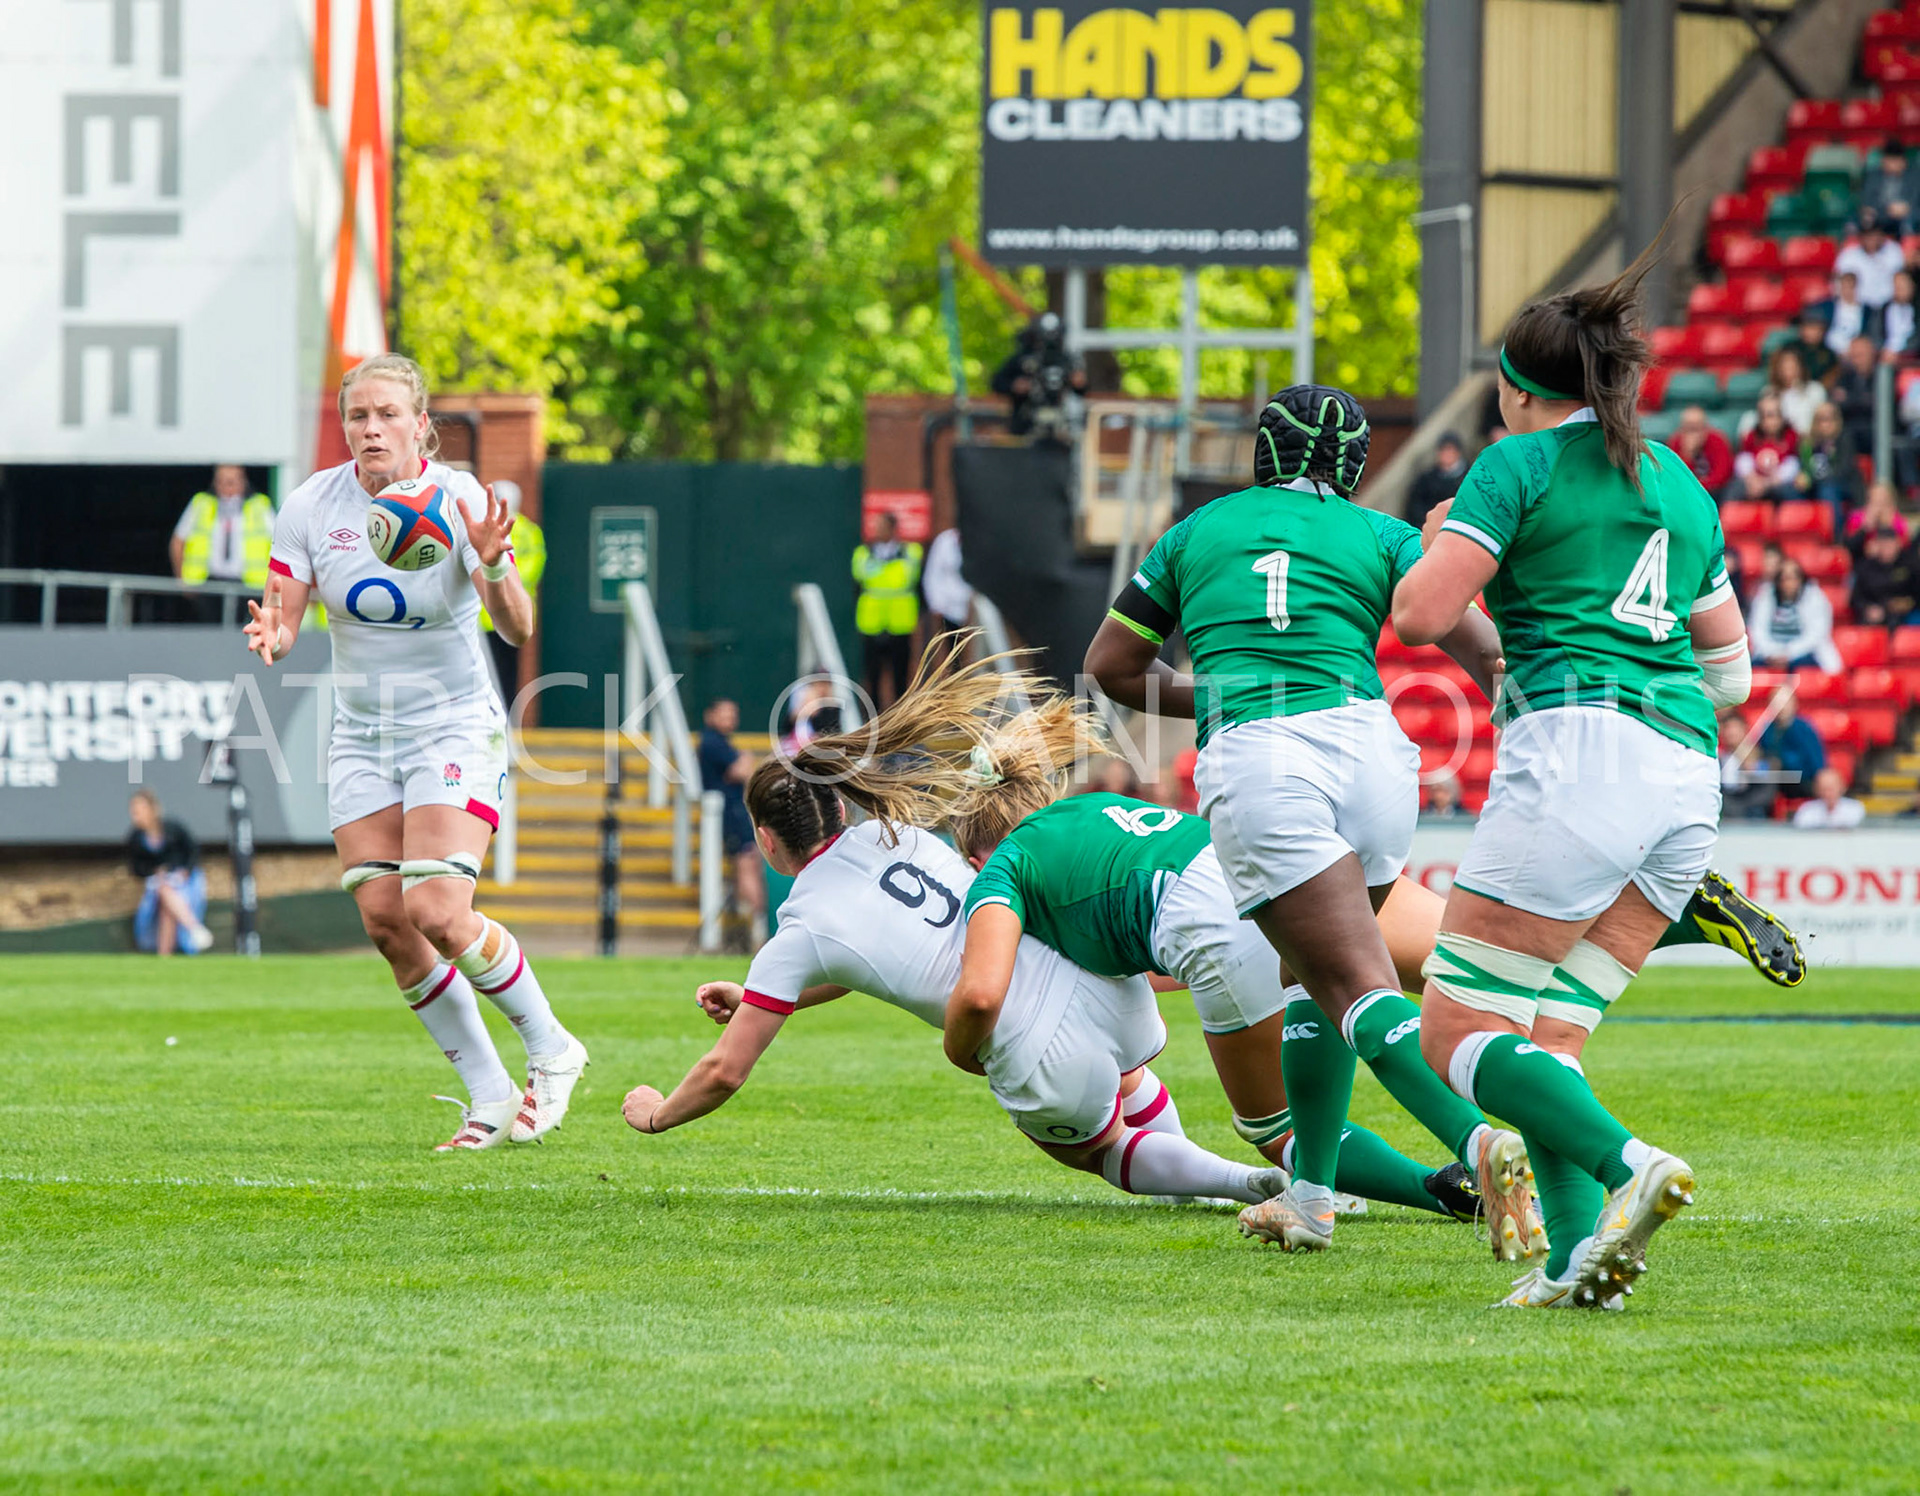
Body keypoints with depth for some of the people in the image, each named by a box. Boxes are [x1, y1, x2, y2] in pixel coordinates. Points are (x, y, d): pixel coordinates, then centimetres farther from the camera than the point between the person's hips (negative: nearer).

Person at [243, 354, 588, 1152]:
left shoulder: (460, 501, -15)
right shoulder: (313, 505, -6)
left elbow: (517, 627, -21)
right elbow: (284, 621, -4)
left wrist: (493, 566, -42)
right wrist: (270, 636, -28)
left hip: (455, 729, -4)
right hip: (362, 738, 4)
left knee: (438, 913, -19)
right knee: (384, 919, -7)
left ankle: (550, 1049, 5)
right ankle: (490, 1097, 6)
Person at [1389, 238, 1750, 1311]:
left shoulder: (1522, 464, 3)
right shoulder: (1682, 486, 23)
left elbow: (1422, 615, -5)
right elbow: (1730, 673, 28)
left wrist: (1438, 544, 16)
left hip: (1577, 750, -7)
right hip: (1687, 775, 7)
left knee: (1456, 1035, -4)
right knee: (1547, 1039, 9)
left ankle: (1628, 1165, -25)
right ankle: (1578, 1259, -10)